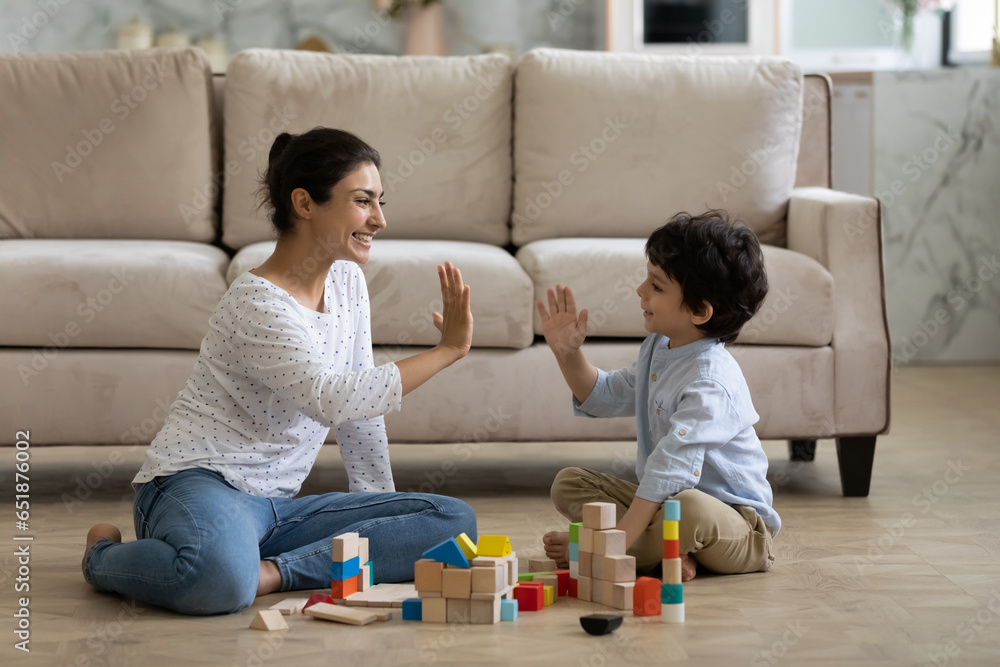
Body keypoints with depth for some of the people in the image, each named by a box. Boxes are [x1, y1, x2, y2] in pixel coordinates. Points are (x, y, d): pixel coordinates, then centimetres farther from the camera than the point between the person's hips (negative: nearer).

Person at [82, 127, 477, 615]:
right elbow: (332, 401, -27)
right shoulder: (257, 303, -15)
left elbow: (361, 399, 17)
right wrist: (447, 350, -21)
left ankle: (271, 572, -17)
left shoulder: (347, 281, 10)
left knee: (454, 520, -8)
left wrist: (382, 510, 14)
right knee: (221, 579, -43)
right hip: (196, 485, -8)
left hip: (273, 507, 8)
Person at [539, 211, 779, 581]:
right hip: (658, 498, 9)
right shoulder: (658, 349, 5)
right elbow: (609, 397, 24)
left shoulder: (710, 382, -26)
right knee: (568, 483, -1)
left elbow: (670, 471, -34)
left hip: (731, 515, -9)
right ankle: (665, 549, -20)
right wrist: (568, 355, 7)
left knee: (689, 509, -42)